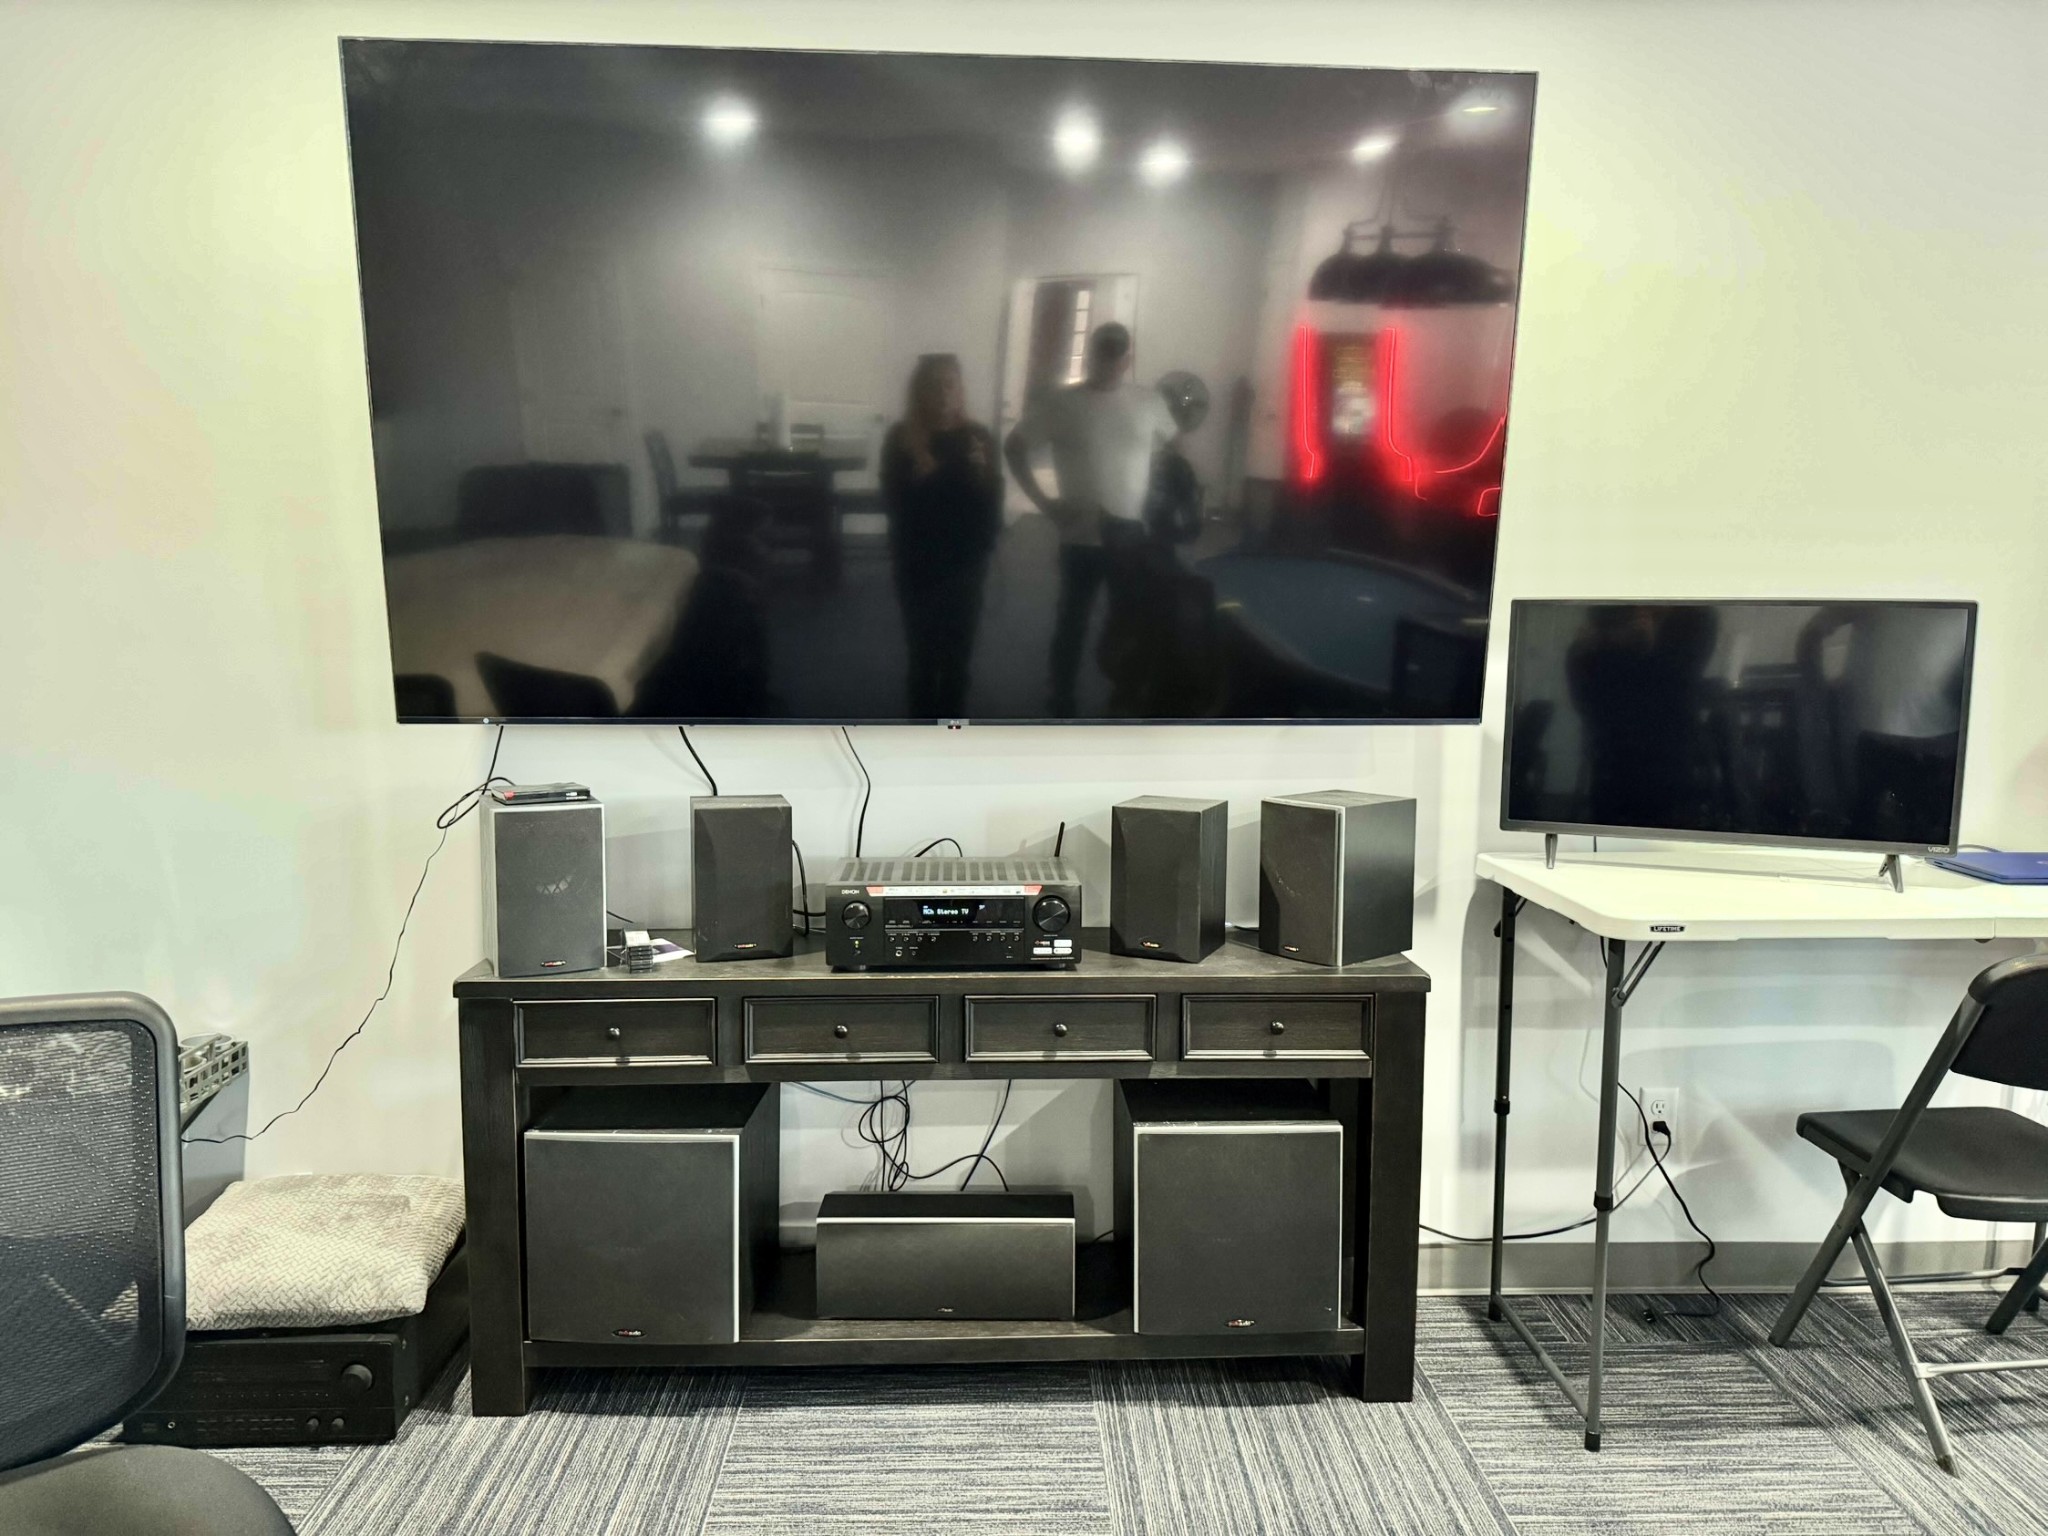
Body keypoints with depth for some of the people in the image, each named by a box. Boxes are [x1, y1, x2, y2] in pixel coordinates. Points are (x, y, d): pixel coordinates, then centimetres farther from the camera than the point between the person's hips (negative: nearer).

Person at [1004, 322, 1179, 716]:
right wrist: (1042, 501, -9)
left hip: (1133, 536, 3)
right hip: (1081, 536, -3)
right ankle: (1061, 710, 21)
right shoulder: (1061, 403, -6)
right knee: (1073, 622, 8)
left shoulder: (1149, 401, 2)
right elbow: (1014, 448, -1)